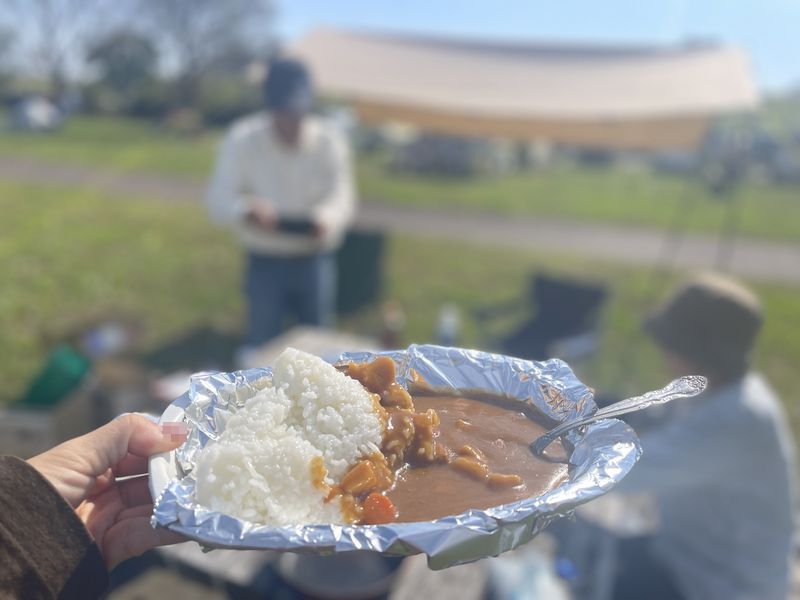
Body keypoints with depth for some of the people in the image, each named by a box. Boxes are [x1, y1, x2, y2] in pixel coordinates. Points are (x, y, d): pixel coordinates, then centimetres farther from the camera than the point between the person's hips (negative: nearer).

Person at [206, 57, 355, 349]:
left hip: (315, 260, 1)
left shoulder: (329, 141, -6)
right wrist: (248, 212, -32)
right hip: (265, 261, -1)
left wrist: (327, 218, -33)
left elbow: (342, 197, -9)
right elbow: (218, 199, -9)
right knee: (261, 346, 5)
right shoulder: (242, 139, -7)